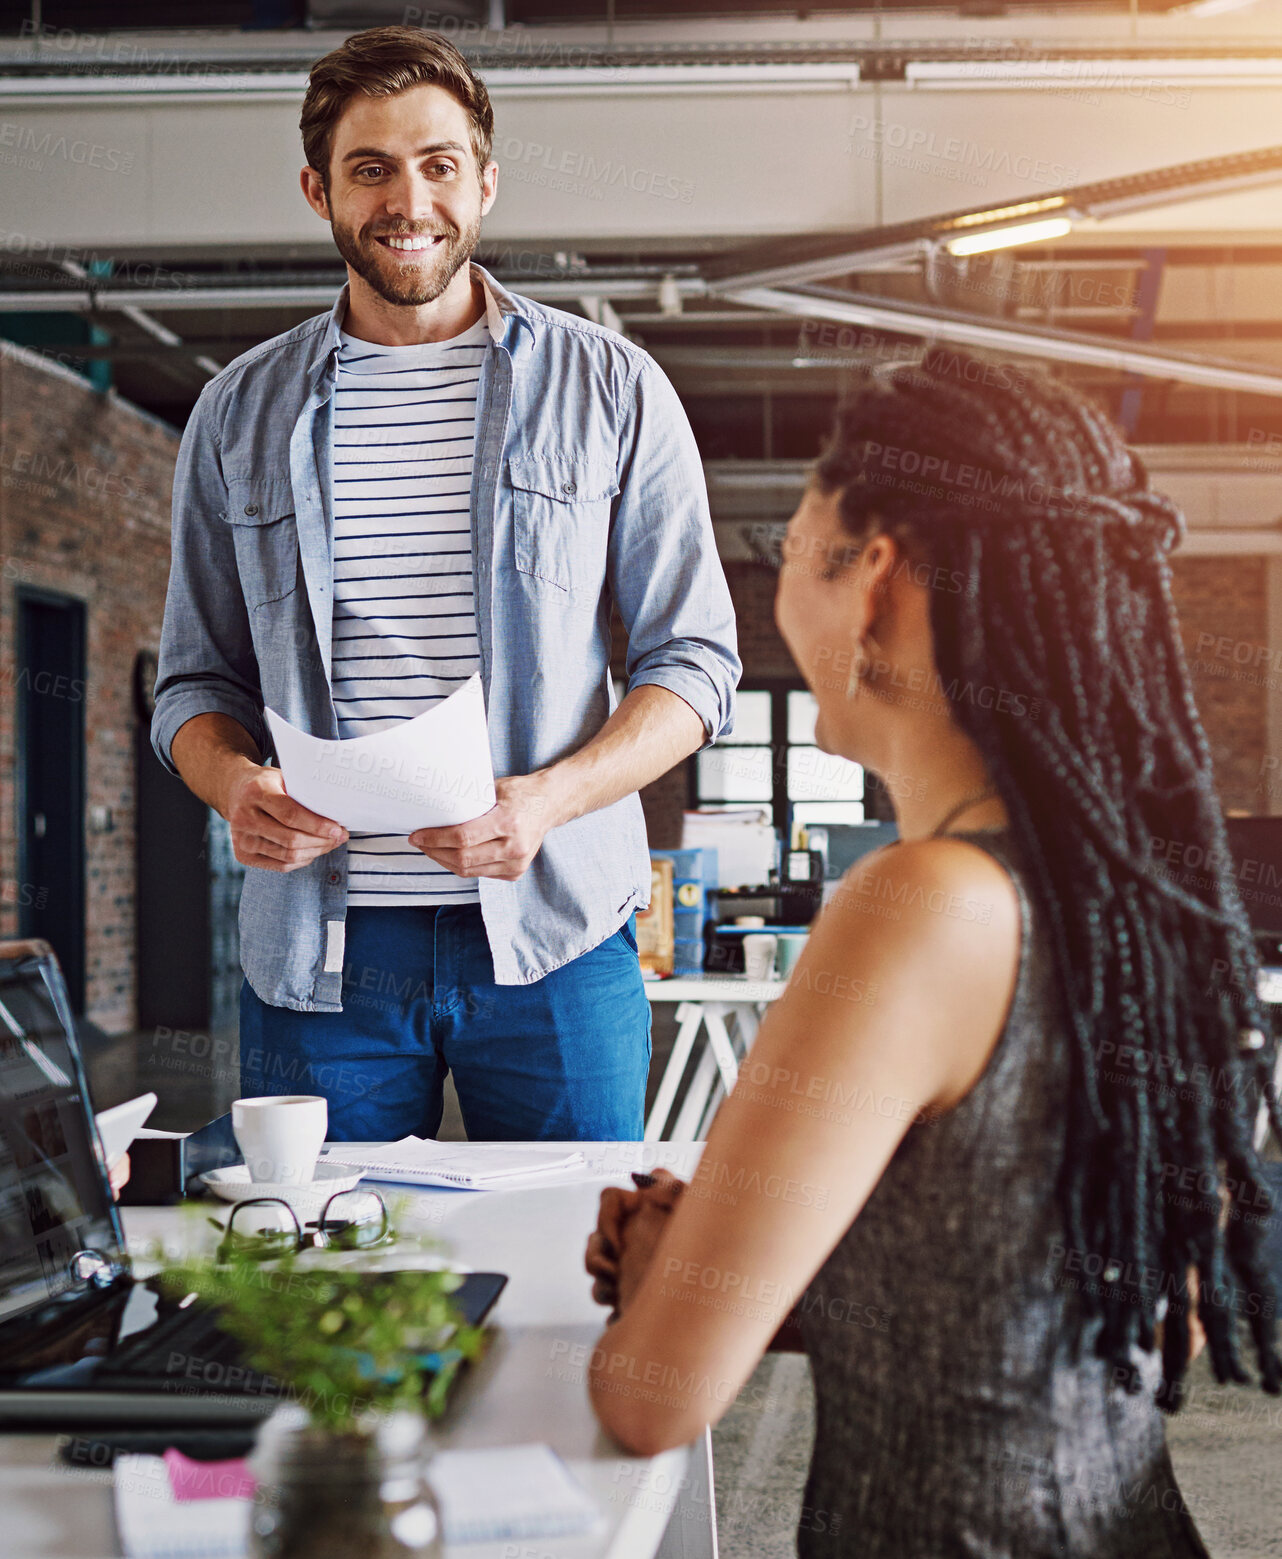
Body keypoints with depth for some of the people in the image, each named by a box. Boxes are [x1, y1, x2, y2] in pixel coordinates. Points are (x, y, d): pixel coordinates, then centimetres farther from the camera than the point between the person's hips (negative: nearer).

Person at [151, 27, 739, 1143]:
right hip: (315, 948, 1)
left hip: (551, 935, -1)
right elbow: (198, 678, 14)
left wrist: (545, 799, -14)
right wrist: (236, 784, -9)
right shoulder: (241, 412, 10)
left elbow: (697, 662, 3)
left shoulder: (612, 390, 4)